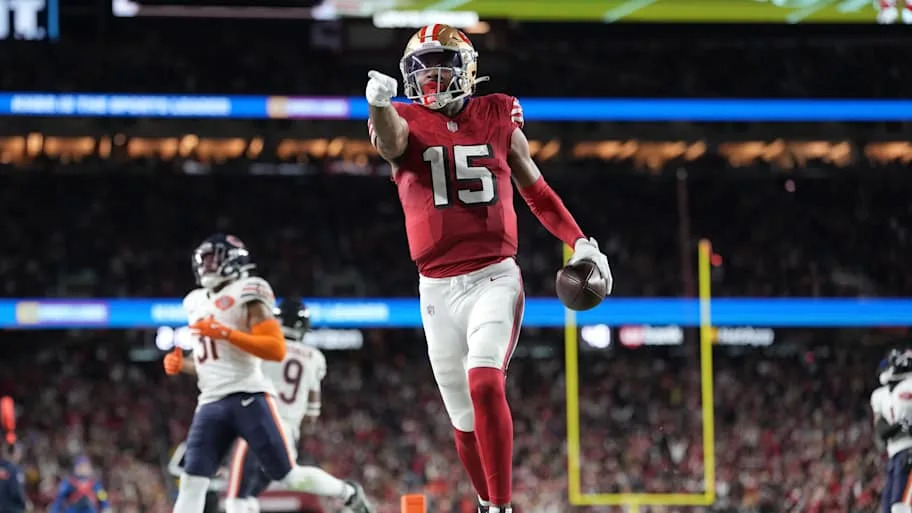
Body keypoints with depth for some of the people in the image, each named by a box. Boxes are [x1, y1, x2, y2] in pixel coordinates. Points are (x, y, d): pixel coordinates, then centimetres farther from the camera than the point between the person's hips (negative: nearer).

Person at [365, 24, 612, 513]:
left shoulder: (498, 119, 6)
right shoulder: (407, 124, 2)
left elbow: (535, 191, 18)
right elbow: (387, 139, -24)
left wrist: (580, 241, 7)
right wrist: (379, 104, -47)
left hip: (494, 279, -1)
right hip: (438, 289, 1)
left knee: (484, 383, -25)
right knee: (465, 418, 9)